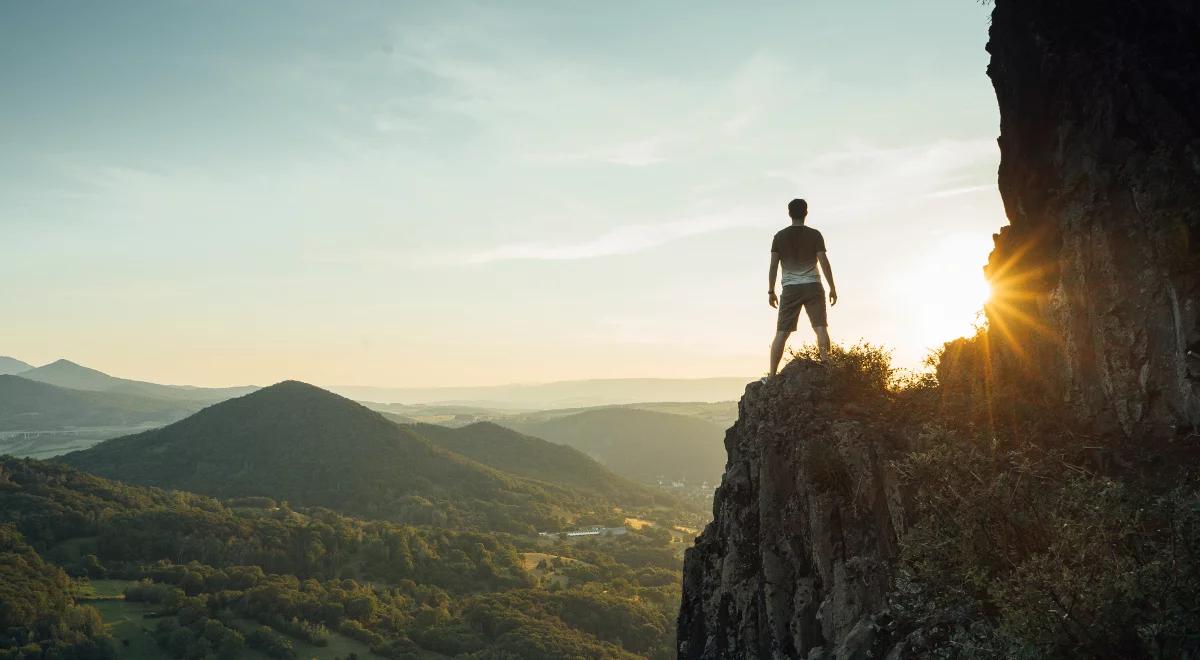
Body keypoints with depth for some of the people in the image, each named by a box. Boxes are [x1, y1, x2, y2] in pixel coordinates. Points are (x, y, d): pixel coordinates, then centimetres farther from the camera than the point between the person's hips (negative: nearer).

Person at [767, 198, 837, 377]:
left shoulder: (780, 236, 5)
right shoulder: (815, 235, 2)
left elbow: (773, 265, 1)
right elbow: (824, 261, -3)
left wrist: (771, 291, 7)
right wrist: (832, 288, 2)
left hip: (790, 289, 1)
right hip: (813, 286, -1)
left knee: (781, 332, 1)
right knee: (820, 327, -1)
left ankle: (772, 375, -2)